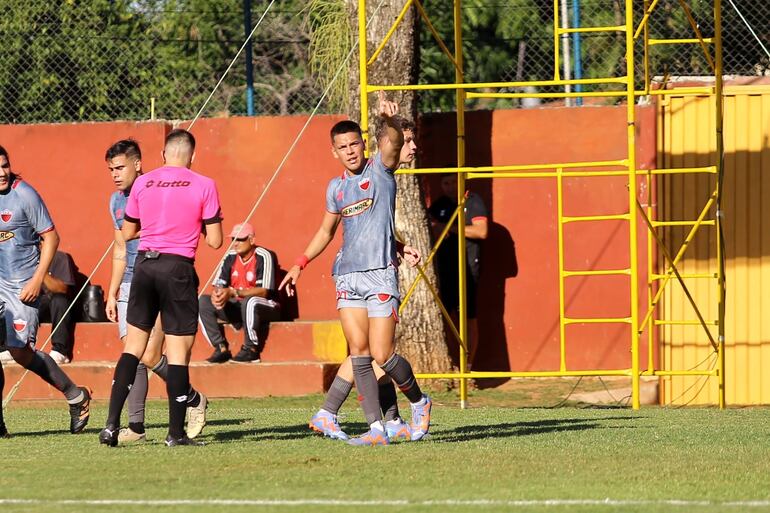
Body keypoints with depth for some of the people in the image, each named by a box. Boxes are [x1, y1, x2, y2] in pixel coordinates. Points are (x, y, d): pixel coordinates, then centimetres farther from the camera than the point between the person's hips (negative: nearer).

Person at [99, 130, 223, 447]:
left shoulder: (142, 183, 5)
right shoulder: (204, 186, -3)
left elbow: (127, 233, 15)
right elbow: (215, 241, -4)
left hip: (145, 264, 3)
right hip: (178, 267, -3)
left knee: (133, 347, 9)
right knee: (178, 350, 2)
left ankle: (112, 424, 1)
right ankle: (176, 432, 3)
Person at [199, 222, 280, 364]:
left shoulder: (263, 257, -14)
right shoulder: (230, 258, 4)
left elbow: (263, 291, -23)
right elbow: (218, 285, 1)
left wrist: (233, 292, -34)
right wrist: (217, 295, -26)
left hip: (266, 307, -6)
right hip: (237, 307, 6)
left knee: (249, 302, -40)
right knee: (204, 301, -12)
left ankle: (251, 349, -25)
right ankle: (221, 348, -16)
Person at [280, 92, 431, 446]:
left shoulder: (380, 169, 0)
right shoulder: (336, 187, 15)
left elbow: (393, 141, -21)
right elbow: (325, 232, 29)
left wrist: (389, 120, -43)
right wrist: (300, 264, 19)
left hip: (381, 274, -5)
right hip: (348, 275, 5)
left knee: (382, 354, -8)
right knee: (359, 352, -4)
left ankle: (419, 402, 20)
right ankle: (376, 429, -5)